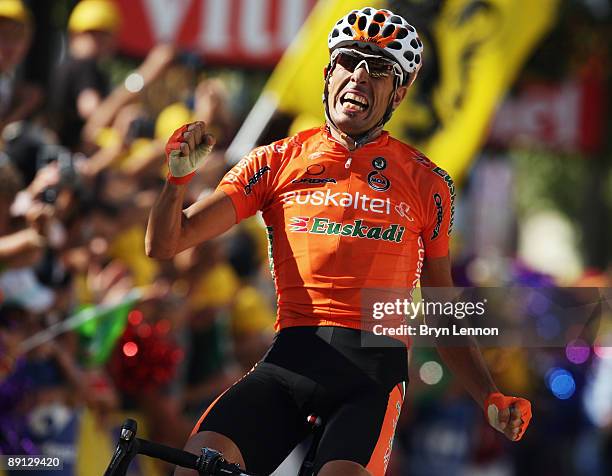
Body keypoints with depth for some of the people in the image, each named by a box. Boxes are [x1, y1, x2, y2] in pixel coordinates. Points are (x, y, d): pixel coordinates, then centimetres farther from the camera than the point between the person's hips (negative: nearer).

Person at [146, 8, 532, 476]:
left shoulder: (427, 184, 13)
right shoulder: (278, 161, 12)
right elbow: (165, 243, 8)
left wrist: (491, 397, 8)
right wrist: (179, 177, -11)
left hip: (373, 372, -1)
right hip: (289, 363, 1)